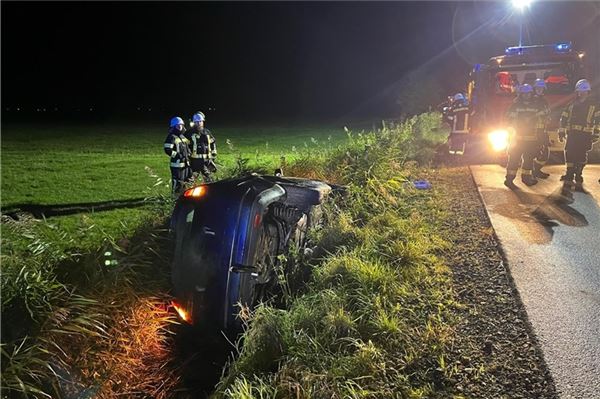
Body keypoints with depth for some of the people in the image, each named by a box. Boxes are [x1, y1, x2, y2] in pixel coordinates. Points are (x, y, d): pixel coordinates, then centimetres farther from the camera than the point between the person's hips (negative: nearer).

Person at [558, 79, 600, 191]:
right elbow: (563, 118, 14)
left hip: (585, 136, -2)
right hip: (572, 135, 2)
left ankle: (578, 180, 11)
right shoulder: (572, 105, 12)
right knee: (570, 157, -3)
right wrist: (561, 132, 7)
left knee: (581, 159, 1)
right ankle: (569, 179, 5)